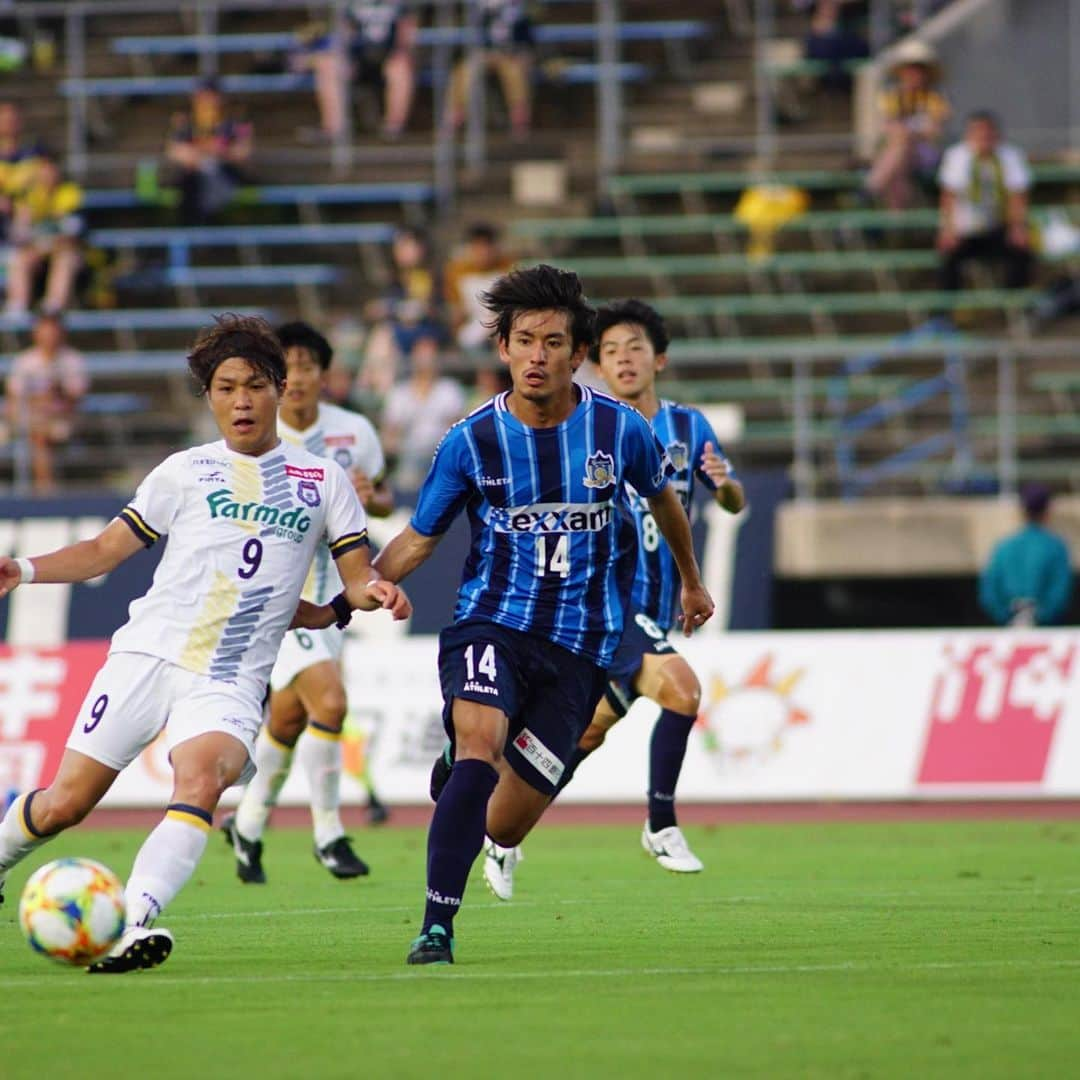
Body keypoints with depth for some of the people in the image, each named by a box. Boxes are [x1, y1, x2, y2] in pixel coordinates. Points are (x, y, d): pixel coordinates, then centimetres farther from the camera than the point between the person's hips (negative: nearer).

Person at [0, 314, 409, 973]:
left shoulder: (324, 480, 14)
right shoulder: (185, 472, 13)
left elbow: (359, 580, 13)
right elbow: (106, 550, 16)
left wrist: (373, 591, -11)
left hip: (231, 682, -1)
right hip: (148, 653, 1)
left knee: (202, 778, -31)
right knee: (63, 804, -3)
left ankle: (132, 922, -44)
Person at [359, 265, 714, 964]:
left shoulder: (619, 429, -2)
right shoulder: (471, 441, -4)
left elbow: (663, 499, 19)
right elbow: (419, 539, 7)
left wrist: (692, 583, 35)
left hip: (580, 644, 1)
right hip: (490, 624, -1)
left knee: (504, 826, -3)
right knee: (479, 741, -32)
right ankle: (437, 926, -29)